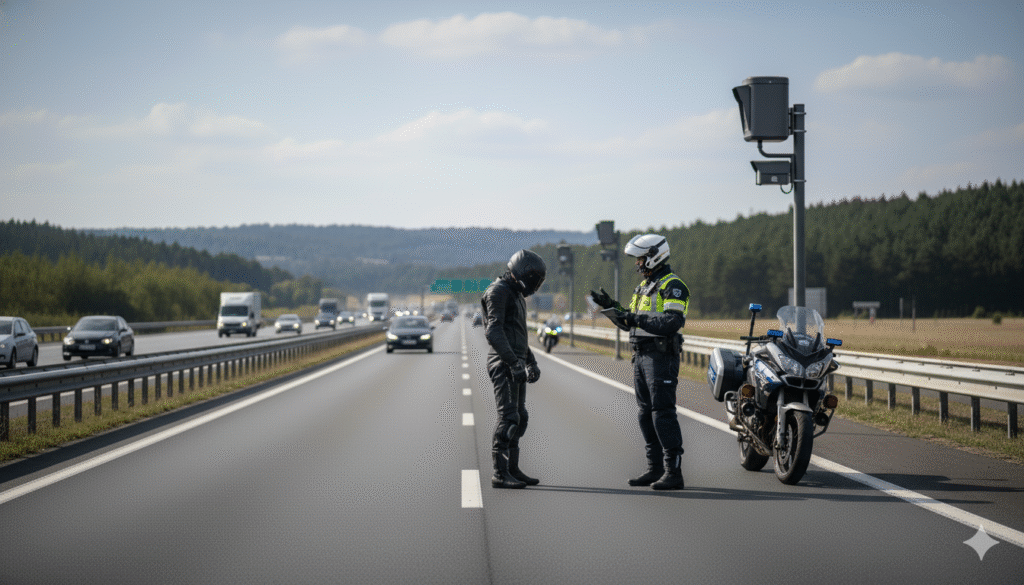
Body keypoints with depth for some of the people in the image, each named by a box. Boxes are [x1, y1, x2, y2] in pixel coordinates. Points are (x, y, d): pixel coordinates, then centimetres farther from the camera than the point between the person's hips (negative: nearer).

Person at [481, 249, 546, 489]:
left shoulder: (517, 295, 21)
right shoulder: (499, 292, -11)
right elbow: (493, 332, -22)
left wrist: (531, 362, 22)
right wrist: (514, 363, -27)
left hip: (516, 364, 10)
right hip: (503, 364, -10)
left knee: (520, 418, 10)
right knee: (508, 417, -12)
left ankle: (513, 469, 15)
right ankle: (500, 473, -12)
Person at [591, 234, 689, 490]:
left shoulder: (672, 286, -11)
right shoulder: (644, 286, 19)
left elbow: (673, 322, -24)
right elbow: (628, 323, 22)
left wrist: (637, 318, -24)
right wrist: (610, 306, 8)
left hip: (661, 356, -10)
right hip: (641, 356, 10)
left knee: (663, 414, -11)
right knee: (646, 414, 10)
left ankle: (673, 472, -10)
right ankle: (655, 469, 16)